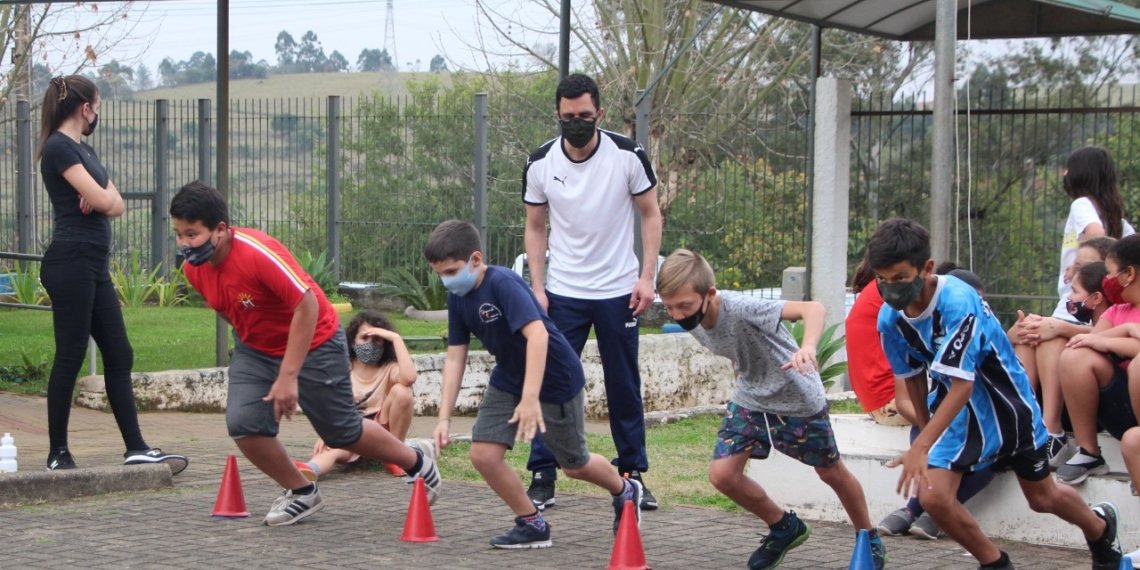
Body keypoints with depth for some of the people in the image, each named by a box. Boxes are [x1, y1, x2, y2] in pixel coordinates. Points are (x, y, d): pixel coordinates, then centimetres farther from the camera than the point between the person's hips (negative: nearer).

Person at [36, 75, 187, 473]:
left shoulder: (83, 150, 19)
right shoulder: (59, 147, -9)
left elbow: (116, 204, 12)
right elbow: (101, 200, -16)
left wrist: (103, 197, -8)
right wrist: (105, 196, 5)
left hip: (94, 265, 9)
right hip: (70, 263, -9)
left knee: (119, 356, 6)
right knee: (70, 356, -5)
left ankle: (136, 448, 7)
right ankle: (58, 453, 2)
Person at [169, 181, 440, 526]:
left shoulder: (258, 252, -33)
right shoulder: (193, 267, -10)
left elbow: (307, 305, -32)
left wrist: (288, 376, -32)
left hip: (313, 344, -6)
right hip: (255, 350, 6)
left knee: (342, 433, 6)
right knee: (242, 424, -14)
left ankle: (417, 461, 34)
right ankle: (301, 494, 10)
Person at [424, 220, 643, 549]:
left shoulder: (502, 283, -29)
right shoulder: (457, 298, -6)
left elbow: (537, 334, -40)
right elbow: (455, 357, -1)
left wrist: (531, 398, -47)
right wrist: (444, 417, -6)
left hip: (555, 380, -7)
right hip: (508, 380, 7)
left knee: (574, 464, 10)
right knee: (483, 455, -7)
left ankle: (625, 491, 41)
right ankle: (533, 525, 10)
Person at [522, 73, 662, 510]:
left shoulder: (628, 156, -8)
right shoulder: (540, 163, -4)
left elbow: (651, 215, 2)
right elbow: (535, 228, 6)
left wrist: (647, 277, -7)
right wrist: (537, 288, -3)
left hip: (619, 291, 0)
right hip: (562, 293, 1)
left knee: (625, 386, 7)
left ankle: (633, 474, 18)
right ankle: (542, 477, 4)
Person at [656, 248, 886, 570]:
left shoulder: (741, 308, -36)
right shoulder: (694, 324, -13)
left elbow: (812, 308, -47)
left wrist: (808, 347, -64)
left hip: (797, 397, -6)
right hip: (750, 399, 6)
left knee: (830, 472, 11)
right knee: (722, 474, -7)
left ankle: (869, 537, 38)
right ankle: (784, 528, 17)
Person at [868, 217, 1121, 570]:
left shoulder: (957, 302, -33)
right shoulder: (889, 319, -13)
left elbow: (963, 384, -37)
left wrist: (921, 446, -43)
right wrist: (925, 428, 13)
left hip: (1005, 401, -4)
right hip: (954, 408, 4)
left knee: (1042, 498, 15)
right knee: (933, 497, -16)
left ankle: (1100, 526, 50)